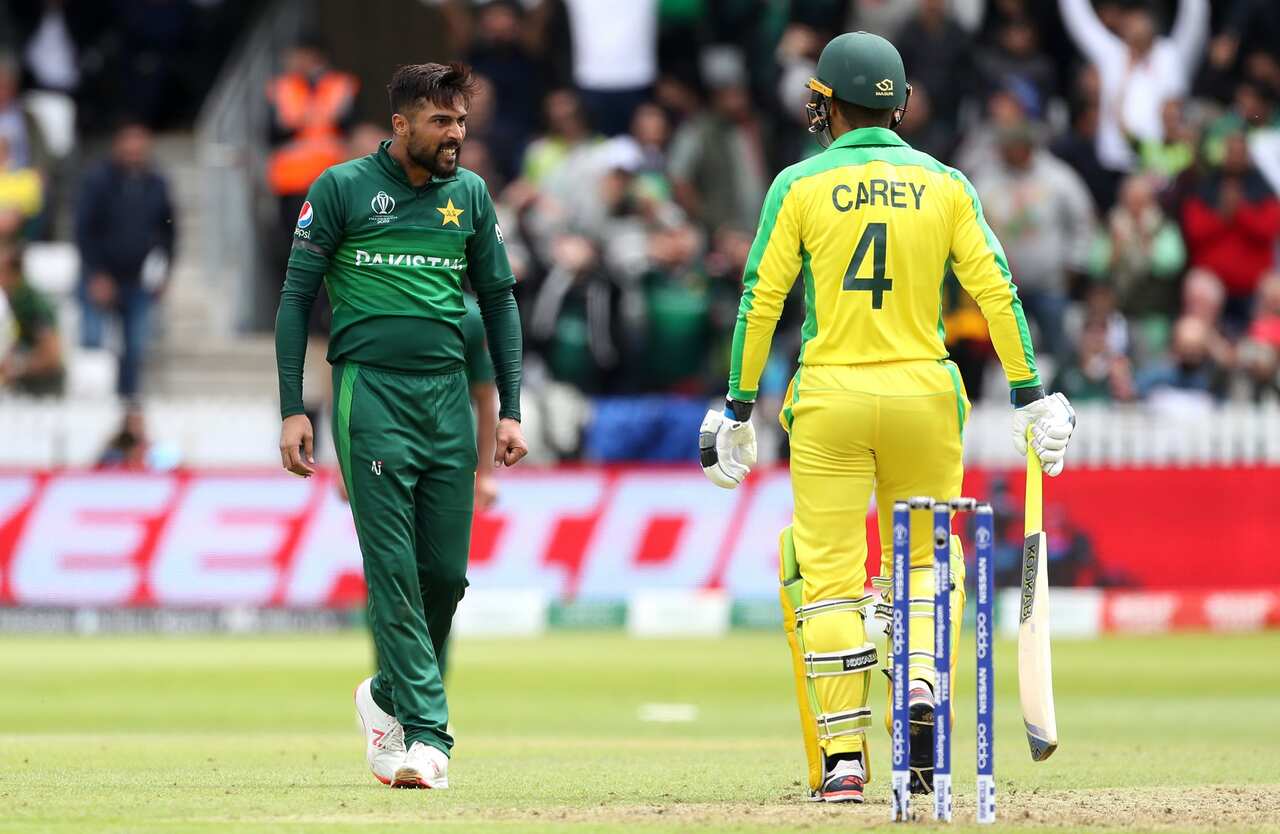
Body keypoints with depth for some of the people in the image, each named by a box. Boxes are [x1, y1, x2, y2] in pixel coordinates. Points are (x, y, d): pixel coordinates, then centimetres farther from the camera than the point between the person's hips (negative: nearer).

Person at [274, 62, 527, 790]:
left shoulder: (470, 194, 11)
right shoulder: (343, 189, 0)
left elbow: (499, 299, 17)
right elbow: (297, 297, 1)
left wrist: (511, 409, 10)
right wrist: (293, 410, -5)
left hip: (448, 395, 4)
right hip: (372, 394, -4)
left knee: (446, 571, 2)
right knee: (393, 567, -10)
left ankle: (391, 696, 25)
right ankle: (426, 732, -12)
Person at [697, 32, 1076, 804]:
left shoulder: (800, 185, -1)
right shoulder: (943, 183, 4)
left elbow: (760, 302, -3)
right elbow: (996, 291, -1)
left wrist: (739, 409, 2)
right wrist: (1029, 395, 3)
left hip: (830, 395, -2)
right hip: (924, 393, 2)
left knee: (829, 575, 1)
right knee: (927, 557, 17)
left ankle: (843, 760, -4)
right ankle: (921, 680, -10)